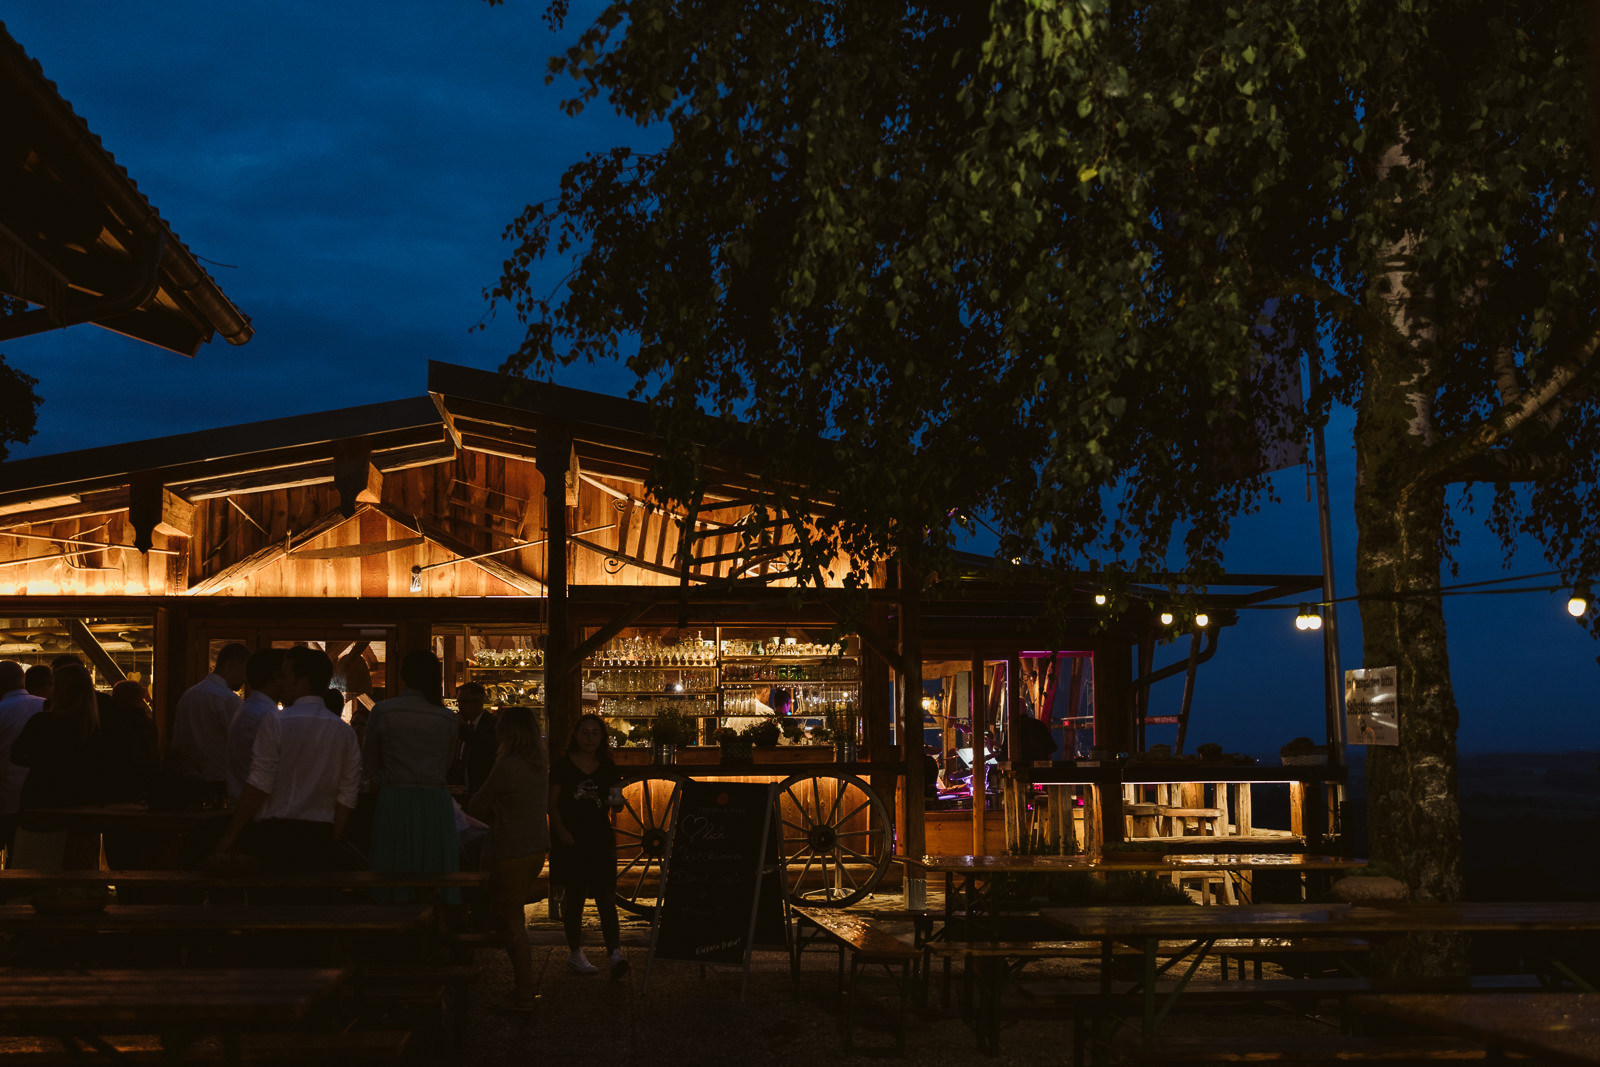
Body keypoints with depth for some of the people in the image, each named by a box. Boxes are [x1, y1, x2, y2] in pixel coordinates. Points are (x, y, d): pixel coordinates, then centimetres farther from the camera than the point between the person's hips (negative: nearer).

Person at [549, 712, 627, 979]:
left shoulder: (607, 768, 8)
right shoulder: (563, 765, 0)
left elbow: (616, 803, 13)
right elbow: (553, 803, 0)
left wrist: (616, 800, -10)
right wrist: (561, 831, -13)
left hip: (600, 839, 2)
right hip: (570, 839, -2)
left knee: (605, 896, -7)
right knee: (575, 897, 4)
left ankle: (615, 953, -15)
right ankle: (575, 953, 15)